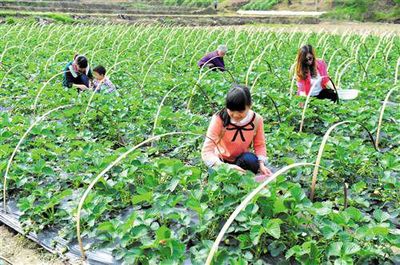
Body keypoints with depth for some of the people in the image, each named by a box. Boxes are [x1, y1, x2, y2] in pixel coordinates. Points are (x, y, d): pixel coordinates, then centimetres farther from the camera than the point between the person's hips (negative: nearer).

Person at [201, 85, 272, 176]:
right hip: (221, 161, -1)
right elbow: (206, 151, -30)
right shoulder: (219, 119, -25)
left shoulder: (256, 120, -17)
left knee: (251, 160, -31)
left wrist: (261, 164, -24)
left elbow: (260, 145, -3)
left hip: (242, 159, 2)